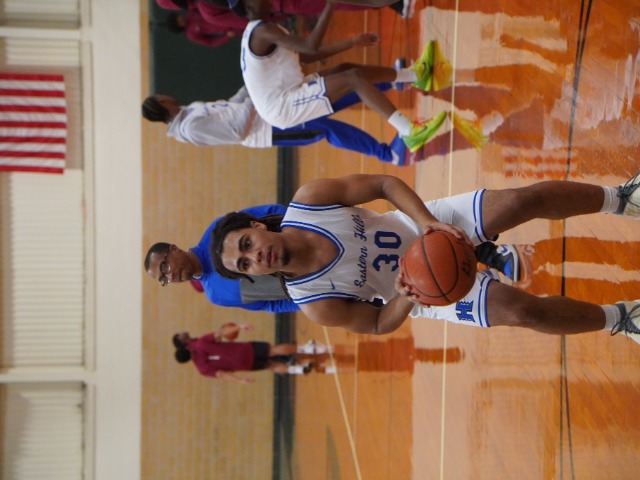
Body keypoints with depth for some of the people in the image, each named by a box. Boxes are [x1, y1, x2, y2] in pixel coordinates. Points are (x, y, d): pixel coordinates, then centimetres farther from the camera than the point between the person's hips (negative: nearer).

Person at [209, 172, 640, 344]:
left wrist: (429, 221, -30)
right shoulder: (315, 303, -21)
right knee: (522, 310, -18)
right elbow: (378, 324, -10)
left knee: (526, 200, -15)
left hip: (431, 223, 2)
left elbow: (385, 184, -15)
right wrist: (406, 299, -32)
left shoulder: (307, 200, -20)